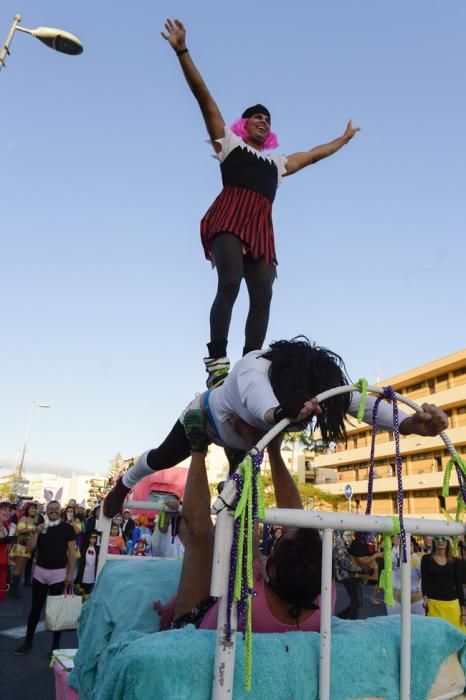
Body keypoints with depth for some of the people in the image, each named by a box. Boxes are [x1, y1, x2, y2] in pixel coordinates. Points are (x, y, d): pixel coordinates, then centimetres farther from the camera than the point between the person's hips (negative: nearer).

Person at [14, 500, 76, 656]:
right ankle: (28, 642, 23)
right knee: (35, 608, 10)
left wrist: (70, 574, -10)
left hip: (59, 573, -3)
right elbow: (30, 548, 0)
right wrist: (37, 532, -14)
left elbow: (71, 552, -6)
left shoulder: (67, 528, -5)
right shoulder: (40, 527, 6)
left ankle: (56, 644, 16)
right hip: (40, 572, 3)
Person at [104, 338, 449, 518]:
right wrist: (273, 412, -97)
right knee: (162, 458, 16)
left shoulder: (317, 385, -33)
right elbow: (254, 391, -74)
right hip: (208, 416, -3)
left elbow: (359, 401, -49)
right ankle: (124, 485, 45)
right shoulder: (255, 368, -49)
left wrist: (410, 422, -68)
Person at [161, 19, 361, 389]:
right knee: (230, 283, -27)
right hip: (230, 217, -5)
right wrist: (182, 51, 9)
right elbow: (204, 97, 16)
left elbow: (314, 154, 47)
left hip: (261, 227, 5)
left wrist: (344, 138, 56)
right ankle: (217, 363, -32)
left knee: (263, 297, -12)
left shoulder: (277, 162, 35)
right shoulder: (229, 142, 23)